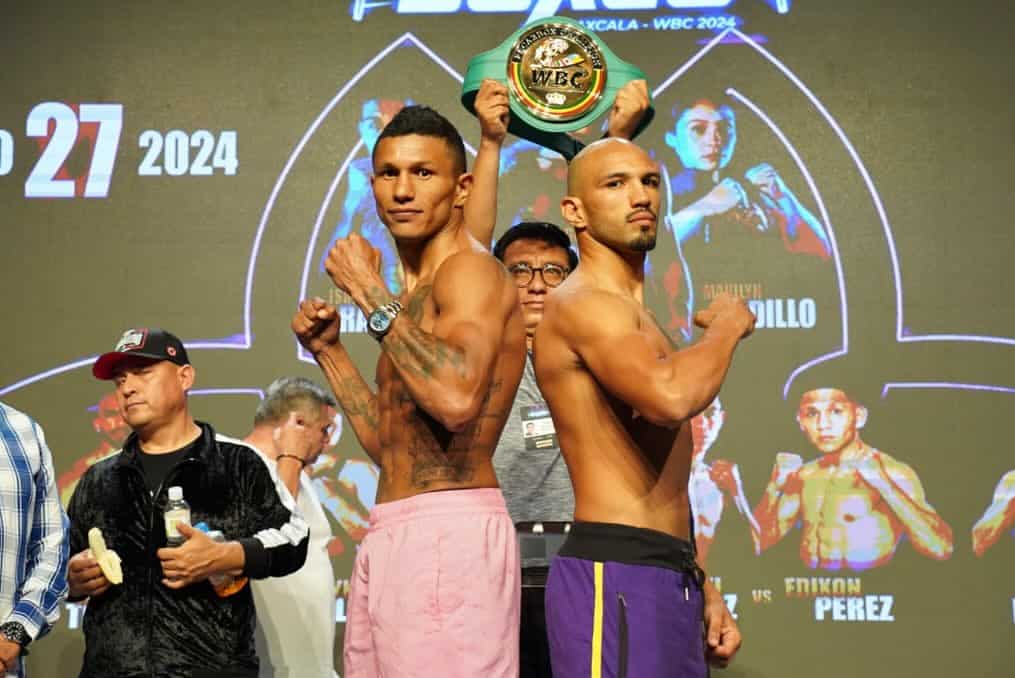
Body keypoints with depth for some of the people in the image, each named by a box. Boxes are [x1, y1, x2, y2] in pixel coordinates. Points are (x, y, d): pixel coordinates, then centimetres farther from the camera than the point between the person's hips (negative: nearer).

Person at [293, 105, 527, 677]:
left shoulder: (471, 270, -7)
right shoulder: (418, 299, 21)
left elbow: (456, 399, -26)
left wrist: (372, 295, -17)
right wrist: (328, 350, 19)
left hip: (448, 530, -10)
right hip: (391, 537, 10)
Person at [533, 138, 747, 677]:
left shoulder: (633, 317, 23)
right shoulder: (581, 304, -9)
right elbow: (671, 397, -29)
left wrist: (701, 589, 22)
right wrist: (727, 325, -11)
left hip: (671, 578, 10)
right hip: (614, 577, -10)